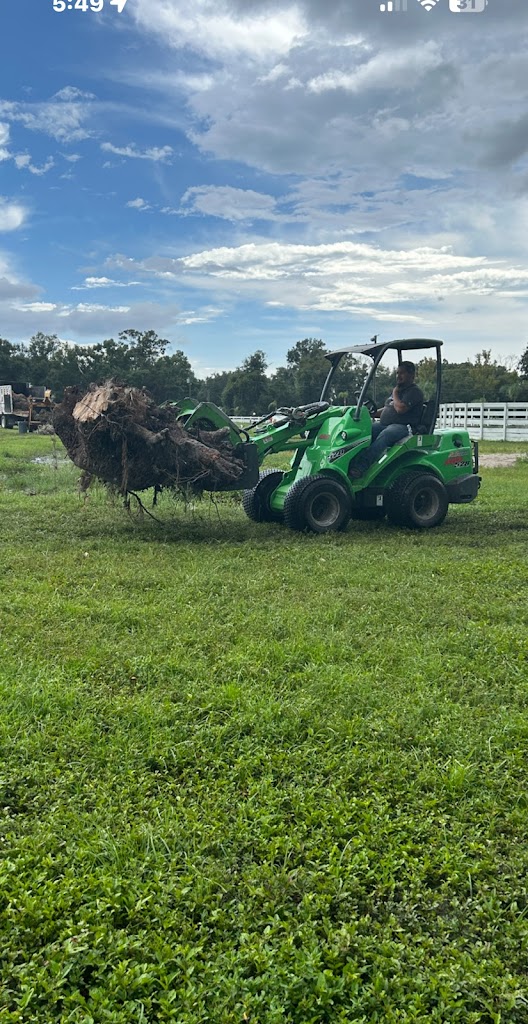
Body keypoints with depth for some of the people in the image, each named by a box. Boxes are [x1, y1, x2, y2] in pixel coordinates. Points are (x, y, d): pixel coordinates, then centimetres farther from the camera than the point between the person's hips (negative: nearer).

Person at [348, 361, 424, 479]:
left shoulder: (414, 392, -4)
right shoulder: (398, 390, 27)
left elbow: (400, 408, -19)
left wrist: (395, 393, -3)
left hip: (403, 426, -9)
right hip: (385, 425, 9)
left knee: (384, 435, -38)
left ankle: (360, 467, -52)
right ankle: (352, 462, -32)